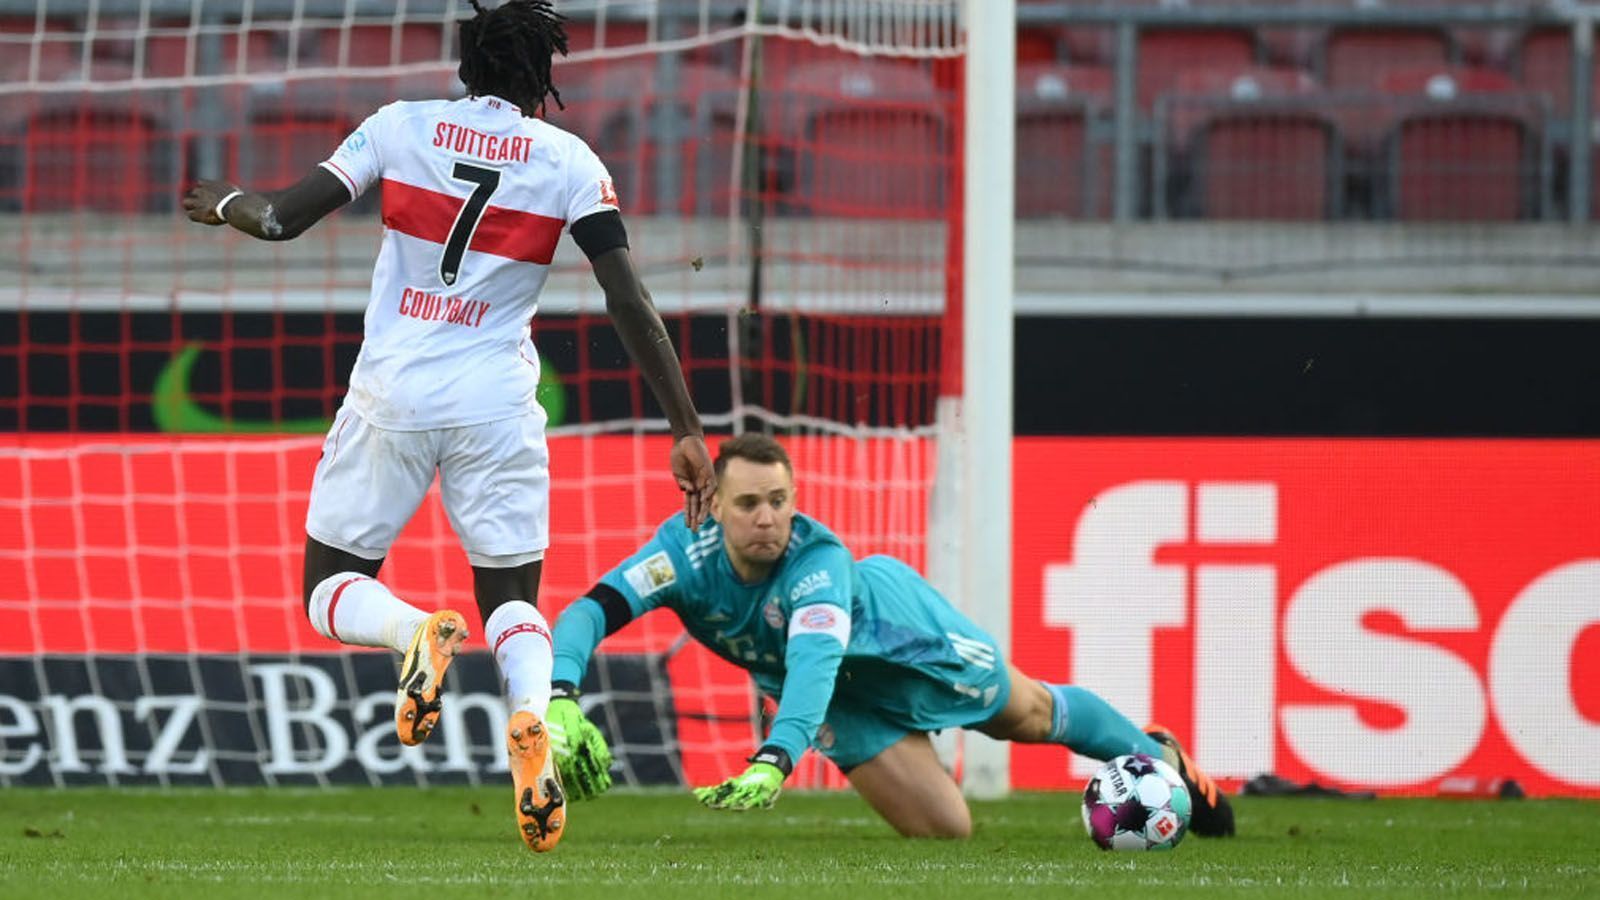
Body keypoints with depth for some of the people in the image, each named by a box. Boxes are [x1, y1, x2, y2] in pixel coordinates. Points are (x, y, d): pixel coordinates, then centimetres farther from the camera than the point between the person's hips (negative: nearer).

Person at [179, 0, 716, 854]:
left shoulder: (400, 128, 1)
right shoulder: (569, 161, 0)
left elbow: (284, 216, 3)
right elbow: (630, 304, -5)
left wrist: (223, 202, 26)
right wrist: (686, 429, -2)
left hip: (391, 395, 0)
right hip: (496, 404, 0)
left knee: (332, 589, 13)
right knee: (512, 598, 11)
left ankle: (416, 631, -24)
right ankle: (532, 713, -25)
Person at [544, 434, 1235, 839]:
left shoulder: (819, 561, -45)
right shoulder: (685, 551, -36)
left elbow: (816, 657, -62)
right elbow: (591, 612, -42)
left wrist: (772, 764, -78)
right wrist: (560, 703, -63)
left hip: (889, 616, -3)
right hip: (839, 696, 3)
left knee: (1029, 714, 20)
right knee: (944, 830, 2)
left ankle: (1156, 757, 51)